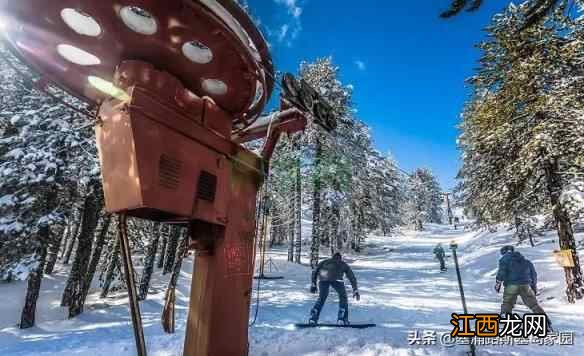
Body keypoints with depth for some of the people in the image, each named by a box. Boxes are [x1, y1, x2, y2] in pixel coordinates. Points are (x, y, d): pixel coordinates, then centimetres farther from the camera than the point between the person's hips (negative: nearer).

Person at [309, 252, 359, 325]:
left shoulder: (325, 261, 38)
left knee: (321, 298, 22)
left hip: (323, 279, 2)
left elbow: (315, 271, 29)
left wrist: (313, 284, 29)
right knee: (343, 297, 21)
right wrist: (355, 290, 36)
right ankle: (342, 319, 12)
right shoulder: (344, 264, 35)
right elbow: (352, 277, 34)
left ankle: (313, 319, 14)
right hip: (336, 279, -2)